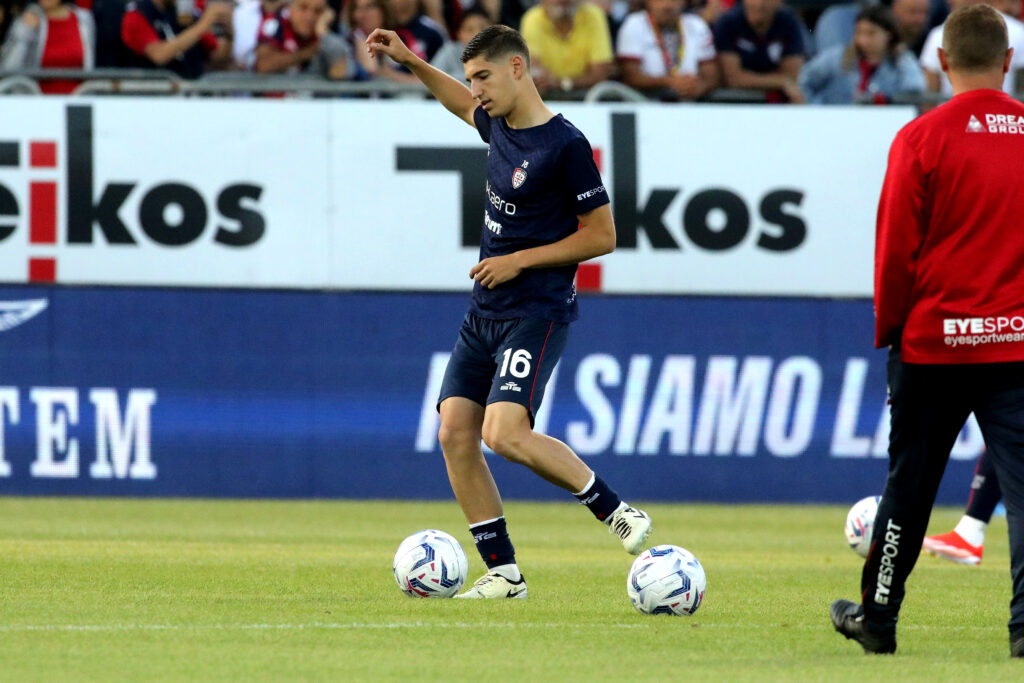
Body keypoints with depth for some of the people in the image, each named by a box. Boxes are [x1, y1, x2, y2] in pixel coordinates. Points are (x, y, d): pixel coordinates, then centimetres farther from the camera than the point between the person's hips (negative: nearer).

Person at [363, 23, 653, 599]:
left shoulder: (565, 145, -15)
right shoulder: (499, 125, 8)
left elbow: (602, 235, -12)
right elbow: (465, 105, 34)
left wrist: (520, 260, -13)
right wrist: (411, 63, 26)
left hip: (537, 311, -9)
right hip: (485, 312, 9)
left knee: (505, 432, -24)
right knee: (455, 432, 0)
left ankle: (617, 512, -10)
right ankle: (504, 573, 6)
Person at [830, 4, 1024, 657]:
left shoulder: (923, 139, -8)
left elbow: (897, 249, -6)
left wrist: (889, 330, 7)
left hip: (935, 337, -1)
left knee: (910, 483, 12)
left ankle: (877, 616, 24)